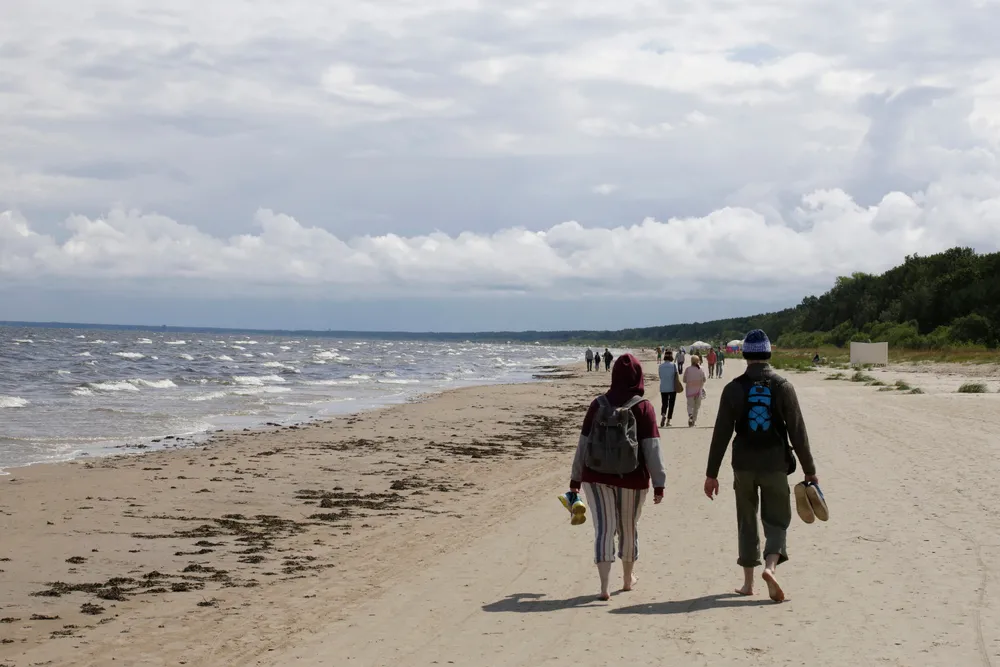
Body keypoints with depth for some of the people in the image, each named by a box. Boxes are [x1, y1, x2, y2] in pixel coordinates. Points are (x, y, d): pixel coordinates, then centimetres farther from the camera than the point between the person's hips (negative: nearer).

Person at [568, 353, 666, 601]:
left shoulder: (598, 405, -2)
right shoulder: (643, 408, -8)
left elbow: (583, 443, 1)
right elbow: (652, 449, -12)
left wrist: (576, 478, 9)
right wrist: (659, 483, -9)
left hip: (597, 477, 1)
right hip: (632, 478, -1)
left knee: (604, 529, 0)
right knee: (628, 528, 17)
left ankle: (604, 586, -11)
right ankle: (628, 578, 34)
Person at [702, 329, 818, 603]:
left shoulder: (733, 388, -3)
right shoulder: (783, 386, -4)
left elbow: (721, 434, -3)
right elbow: (797, 432, -4)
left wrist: (711, 473, 3)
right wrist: (809, 470, 4)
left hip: (743, 465, 1)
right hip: (775, 464, -1)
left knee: (747, 522, 13)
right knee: (776, 521, 8)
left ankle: (748, 582, 17)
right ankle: (771, 566, -18)